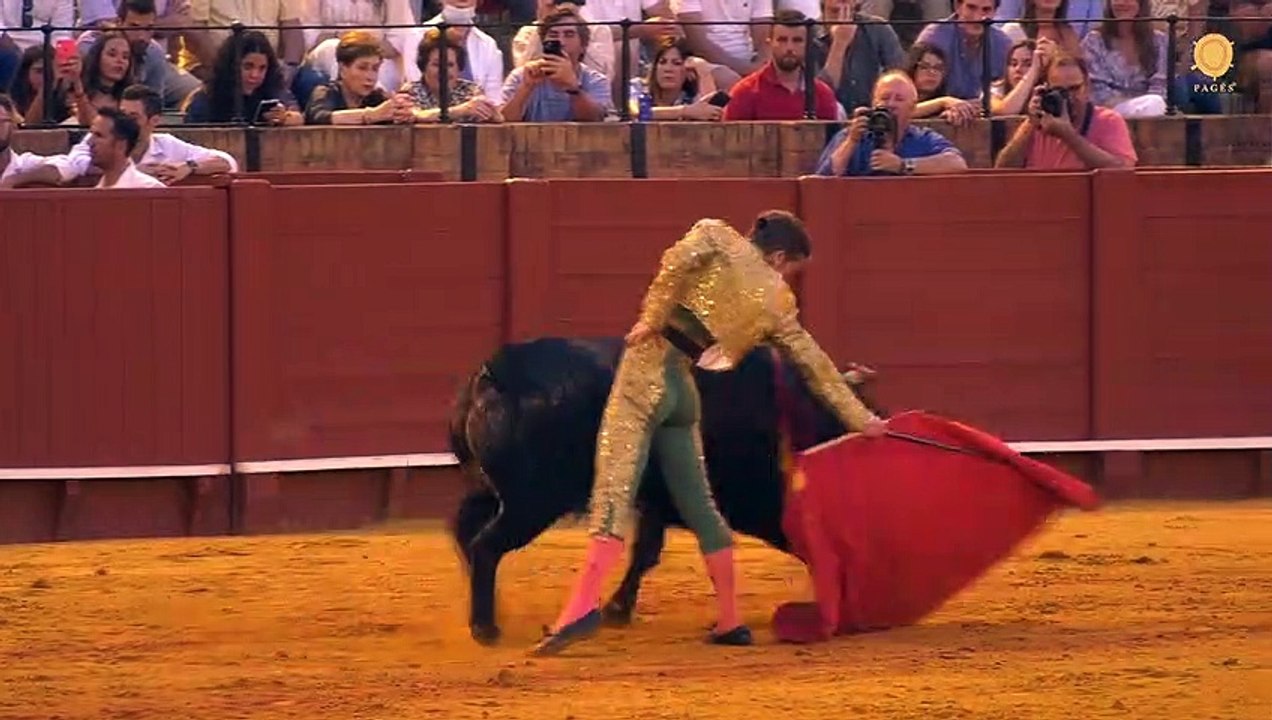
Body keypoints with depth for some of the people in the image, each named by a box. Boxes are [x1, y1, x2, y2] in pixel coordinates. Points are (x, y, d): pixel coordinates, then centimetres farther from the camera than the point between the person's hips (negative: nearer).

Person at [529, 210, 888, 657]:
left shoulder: (716, 237, 10)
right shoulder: (778, 304, 14)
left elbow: (678, 260, -12)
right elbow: (816, 367, 19)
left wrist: (651, 319, -8)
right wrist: (860, 419, 28)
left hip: (648, 373, -3)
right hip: (684, 391, 3)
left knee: (615, 489, -14)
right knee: (699, 506, 15)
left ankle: (585, 604, -28)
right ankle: (730, 622, 18)